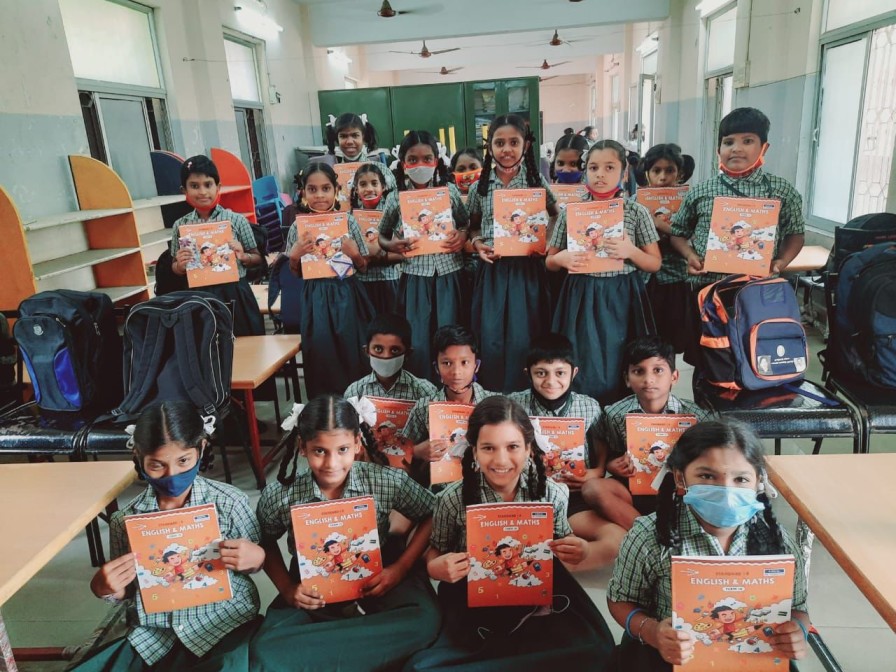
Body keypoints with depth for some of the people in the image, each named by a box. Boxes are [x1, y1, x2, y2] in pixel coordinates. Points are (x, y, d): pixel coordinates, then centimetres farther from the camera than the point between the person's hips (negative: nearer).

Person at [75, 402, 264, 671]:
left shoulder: (229, 502, -9)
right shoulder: (125, 519, -2)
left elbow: (255, 558, 5)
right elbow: (128, 590, 11)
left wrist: (256, 558, -17)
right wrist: (103, 588, -9)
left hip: (224, 626, -4)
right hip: (153, 635, 4)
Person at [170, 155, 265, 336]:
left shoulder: (236, 220, -4)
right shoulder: (180, 226, 2)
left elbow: (257, 258, 5)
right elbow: (175, 268, 11)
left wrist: (242, 256, -14)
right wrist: (180, 265, -10)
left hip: (234, 295, -1)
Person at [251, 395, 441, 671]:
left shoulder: (388, 481, -18)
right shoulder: (279, 496, -15)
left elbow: (431, 517, -3)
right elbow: (266, 543, 6)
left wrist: (400, 568, -12)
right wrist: (287, 589, -7)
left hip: (376, 582, 0)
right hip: (312, 594, 1)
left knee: (424, 621, -30)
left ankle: (312, 647, -17)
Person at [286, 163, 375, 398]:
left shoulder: (348, 221, -2)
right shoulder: (298, 226, 0)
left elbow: (363, 267, 4)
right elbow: (295, 273, 7)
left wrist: (353, 254, -15)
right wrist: (295, 255, -11)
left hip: (345, 295, 0)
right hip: (315, 298, 1)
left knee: (349, 349, 1)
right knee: (320, 350, -1)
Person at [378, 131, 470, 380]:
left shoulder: (450, 191, 2)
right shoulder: (395, 198, 1)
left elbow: (466, 225, 13)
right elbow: (381, 236, 12)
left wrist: (462, 236, -9)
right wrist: (392, 245, -9)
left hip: (448, 275, 1)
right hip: (415, 277, 0)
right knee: (417, 345, 2)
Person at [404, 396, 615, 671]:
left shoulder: (552, 493, -7)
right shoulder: (454, 499, -11)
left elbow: (562, 542, 10)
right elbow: (435, 551, 4)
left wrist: (579, 550, -12)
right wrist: (435, 568, -18)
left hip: (539, 602, 2)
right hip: (473, 606, -1)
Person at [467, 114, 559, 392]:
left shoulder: (537, 181, 2)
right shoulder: (480, 186, 6)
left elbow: (557, 219, 10)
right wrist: (477, 243, -3)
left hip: (527, 270, -1)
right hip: (492, 270, 1)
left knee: (522, 341, -1)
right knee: (491, 341, 1)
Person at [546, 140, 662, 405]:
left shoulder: (637, 212, 1)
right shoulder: (570, 213, 2)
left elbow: (655, 264, 5)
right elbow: (550, 262, 9)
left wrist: (631, 251, -14)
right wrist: (561, 259, -13)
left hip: (621, 299, 0)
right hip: (581, 299, 0)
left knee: (618, 370, 3)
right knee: (583, 371, 2)